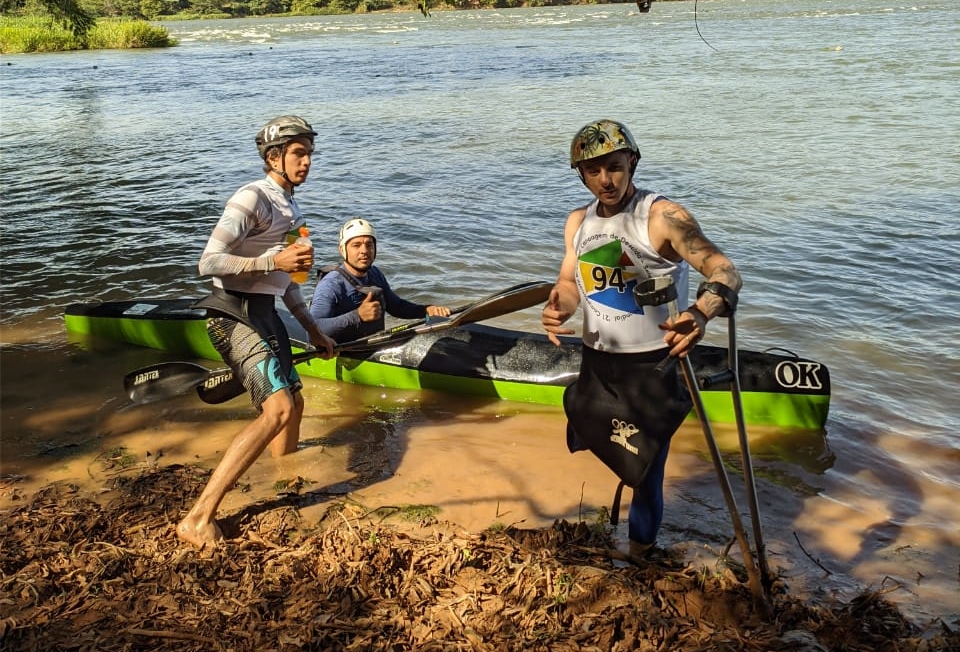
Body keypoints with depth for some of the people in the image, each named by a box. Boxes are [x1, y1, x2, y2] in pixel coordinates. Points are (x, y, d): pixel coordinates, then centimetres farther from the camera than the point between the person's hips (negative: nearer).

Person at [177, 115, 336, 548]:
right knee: (278, 410, -23)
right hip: (236, 314, -10)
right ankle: (199, 520, -23)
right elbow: (209, 262, -21)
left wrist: (313, 330, 24)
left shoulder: (289, 207, 17)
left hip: (263, 313, 10)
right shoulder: (252, 199, -13)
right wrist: (274, 260, -28)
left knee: (294, 403, 18)